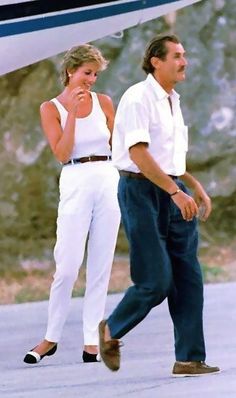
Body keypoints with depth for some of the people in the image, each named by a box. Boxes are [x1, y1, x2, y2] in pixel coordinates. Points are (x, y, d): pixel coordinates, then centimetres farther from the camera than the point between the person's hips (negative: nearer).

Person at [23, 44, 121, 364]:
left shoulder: (103, 102, 10)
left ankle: (92, 340, 6)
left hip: (109, 182, 3)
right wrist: (73, 111, -12)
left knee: (100, 266, 2)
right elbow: (62, 153, -8)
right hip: (76, 184, -3)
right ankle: (51, 338, 5)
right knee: (68, 267, -7)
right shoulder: (51, 108, 2)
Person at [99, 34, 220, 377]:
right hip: (142, 191, -8)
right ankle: (111, 331, 16)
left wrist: (196, 187, 15)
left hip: (174, 193, 8)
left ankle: (189, 359, 3)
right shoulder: (138, 98, -11)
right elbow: (139, 154, -20)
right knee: (155, 281, -8)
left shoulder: (172, 101, 16)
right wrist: (176, 192, -24)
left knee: (188, 279, 1)